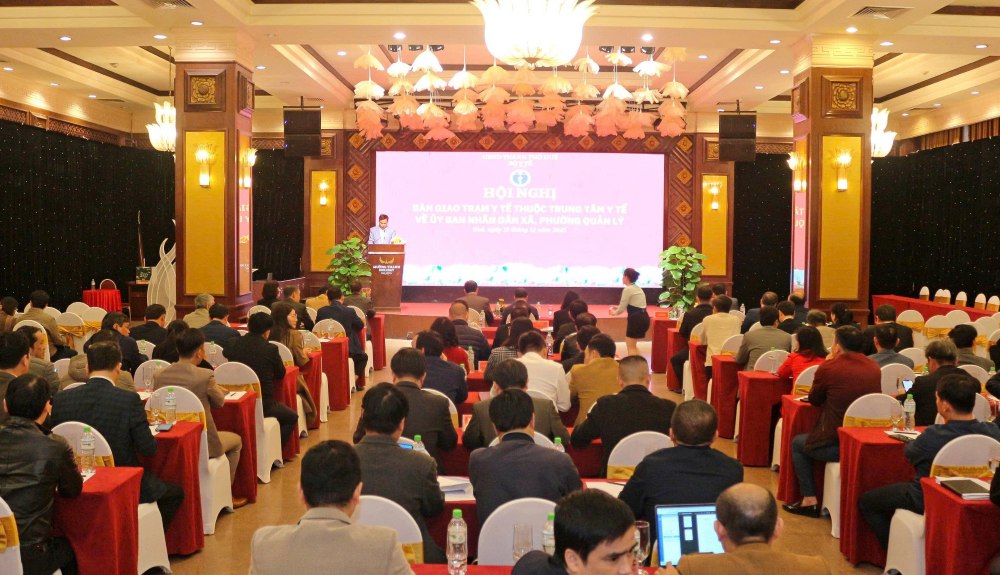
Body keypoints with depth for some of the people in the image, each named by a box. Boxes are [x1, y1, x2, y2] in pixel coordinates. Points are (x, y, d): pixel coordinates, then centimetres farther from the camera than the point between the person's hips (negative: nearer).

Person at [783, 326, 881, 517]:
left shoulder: (828, 368, -11)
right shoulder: (874, 368, 4)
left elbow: (814, 400, 5)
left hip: (838, 445, -6)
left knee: (797, 443, 23)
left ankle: (809, 500, 18)